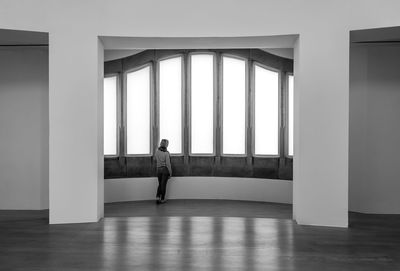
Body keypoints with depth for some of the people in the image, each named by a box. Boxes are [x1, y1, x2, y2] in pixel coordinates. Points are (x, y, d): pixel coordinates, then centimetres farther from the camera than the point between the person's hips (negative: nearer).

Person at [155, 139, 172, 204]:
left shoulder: (157, 151, -1)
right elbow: (168, 164, -15)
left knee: (160, 184, 17)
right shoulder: (166, 153, -15)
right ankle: (162, 199, 14)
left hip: (159, 169, 4)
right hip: (165, 169, -4)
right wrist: (170, 173, -7)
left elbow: (156, 160, 11)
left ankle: (158, 197, 4)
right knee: (163, 184, 6)